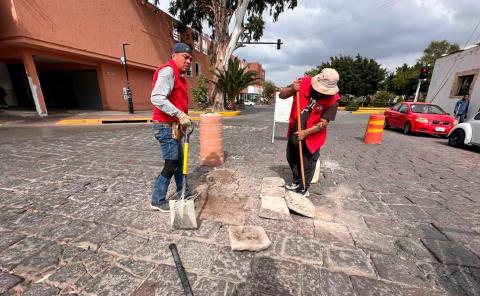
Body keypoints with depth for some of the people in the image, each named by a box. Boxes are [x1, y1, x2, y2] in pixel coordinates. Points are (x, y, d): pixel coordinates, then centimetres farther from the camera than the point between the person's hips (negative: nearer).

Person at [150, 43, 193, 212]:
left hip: (174, 126, 10)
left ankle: (182, 192, 31)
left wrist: (182, 117, 11)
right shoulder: (168, 71, -13)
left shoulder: (178, 75, 18)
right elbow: (157, 98, -26)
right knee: (171, 163, -5)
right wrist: (180, 114, -30)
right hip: (166, 127, -10)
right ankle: (157, 201, 10)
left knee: (179, 160, 16)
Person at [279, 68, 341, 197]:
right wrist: (291, 89, -29)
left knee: (307, 165, 9)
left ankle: (303, 190, 31)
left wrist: (305, 132, -27)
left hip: (312, 137, -4)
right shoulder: (304, 83, -14)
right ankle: (296, 181, 43)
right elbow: (281, 95, -10)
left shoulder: (333, 100, -19)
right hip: (294, 132, 4)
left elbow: (323, 123, -19)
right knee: (291, 159, 19)